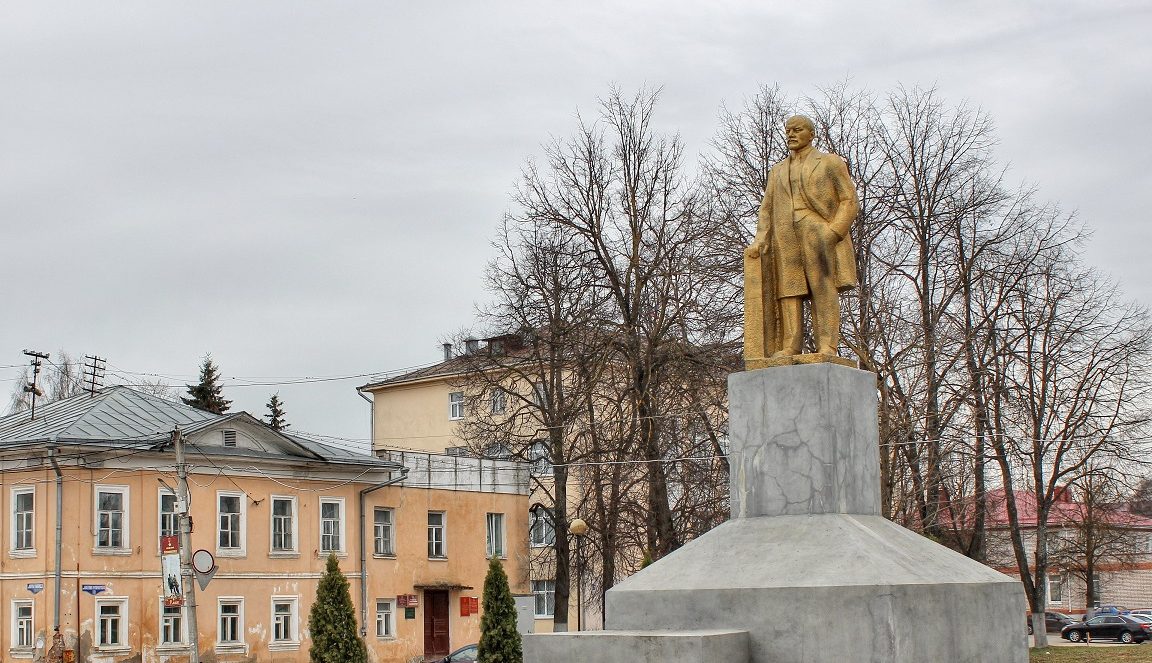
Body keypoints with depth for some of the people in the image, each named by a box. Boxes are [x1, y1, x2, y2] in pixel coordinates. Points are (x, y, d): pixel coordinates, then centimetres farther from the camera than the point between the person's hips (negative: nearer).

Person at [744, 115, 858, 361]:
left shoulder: (831, 162, 13)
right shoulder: (777, 171, 26)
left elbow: (850, 201, 3)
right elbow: (767, 210, 19)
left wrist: (833, 232, -12)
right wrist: (760, 240, 1)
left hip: (821, 233, -4)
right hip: (785, 237, 4)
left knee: (823, 288, -15)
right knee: (788, 290, -8)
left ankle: (827, 348, -22)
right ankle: (790, 347, -14)